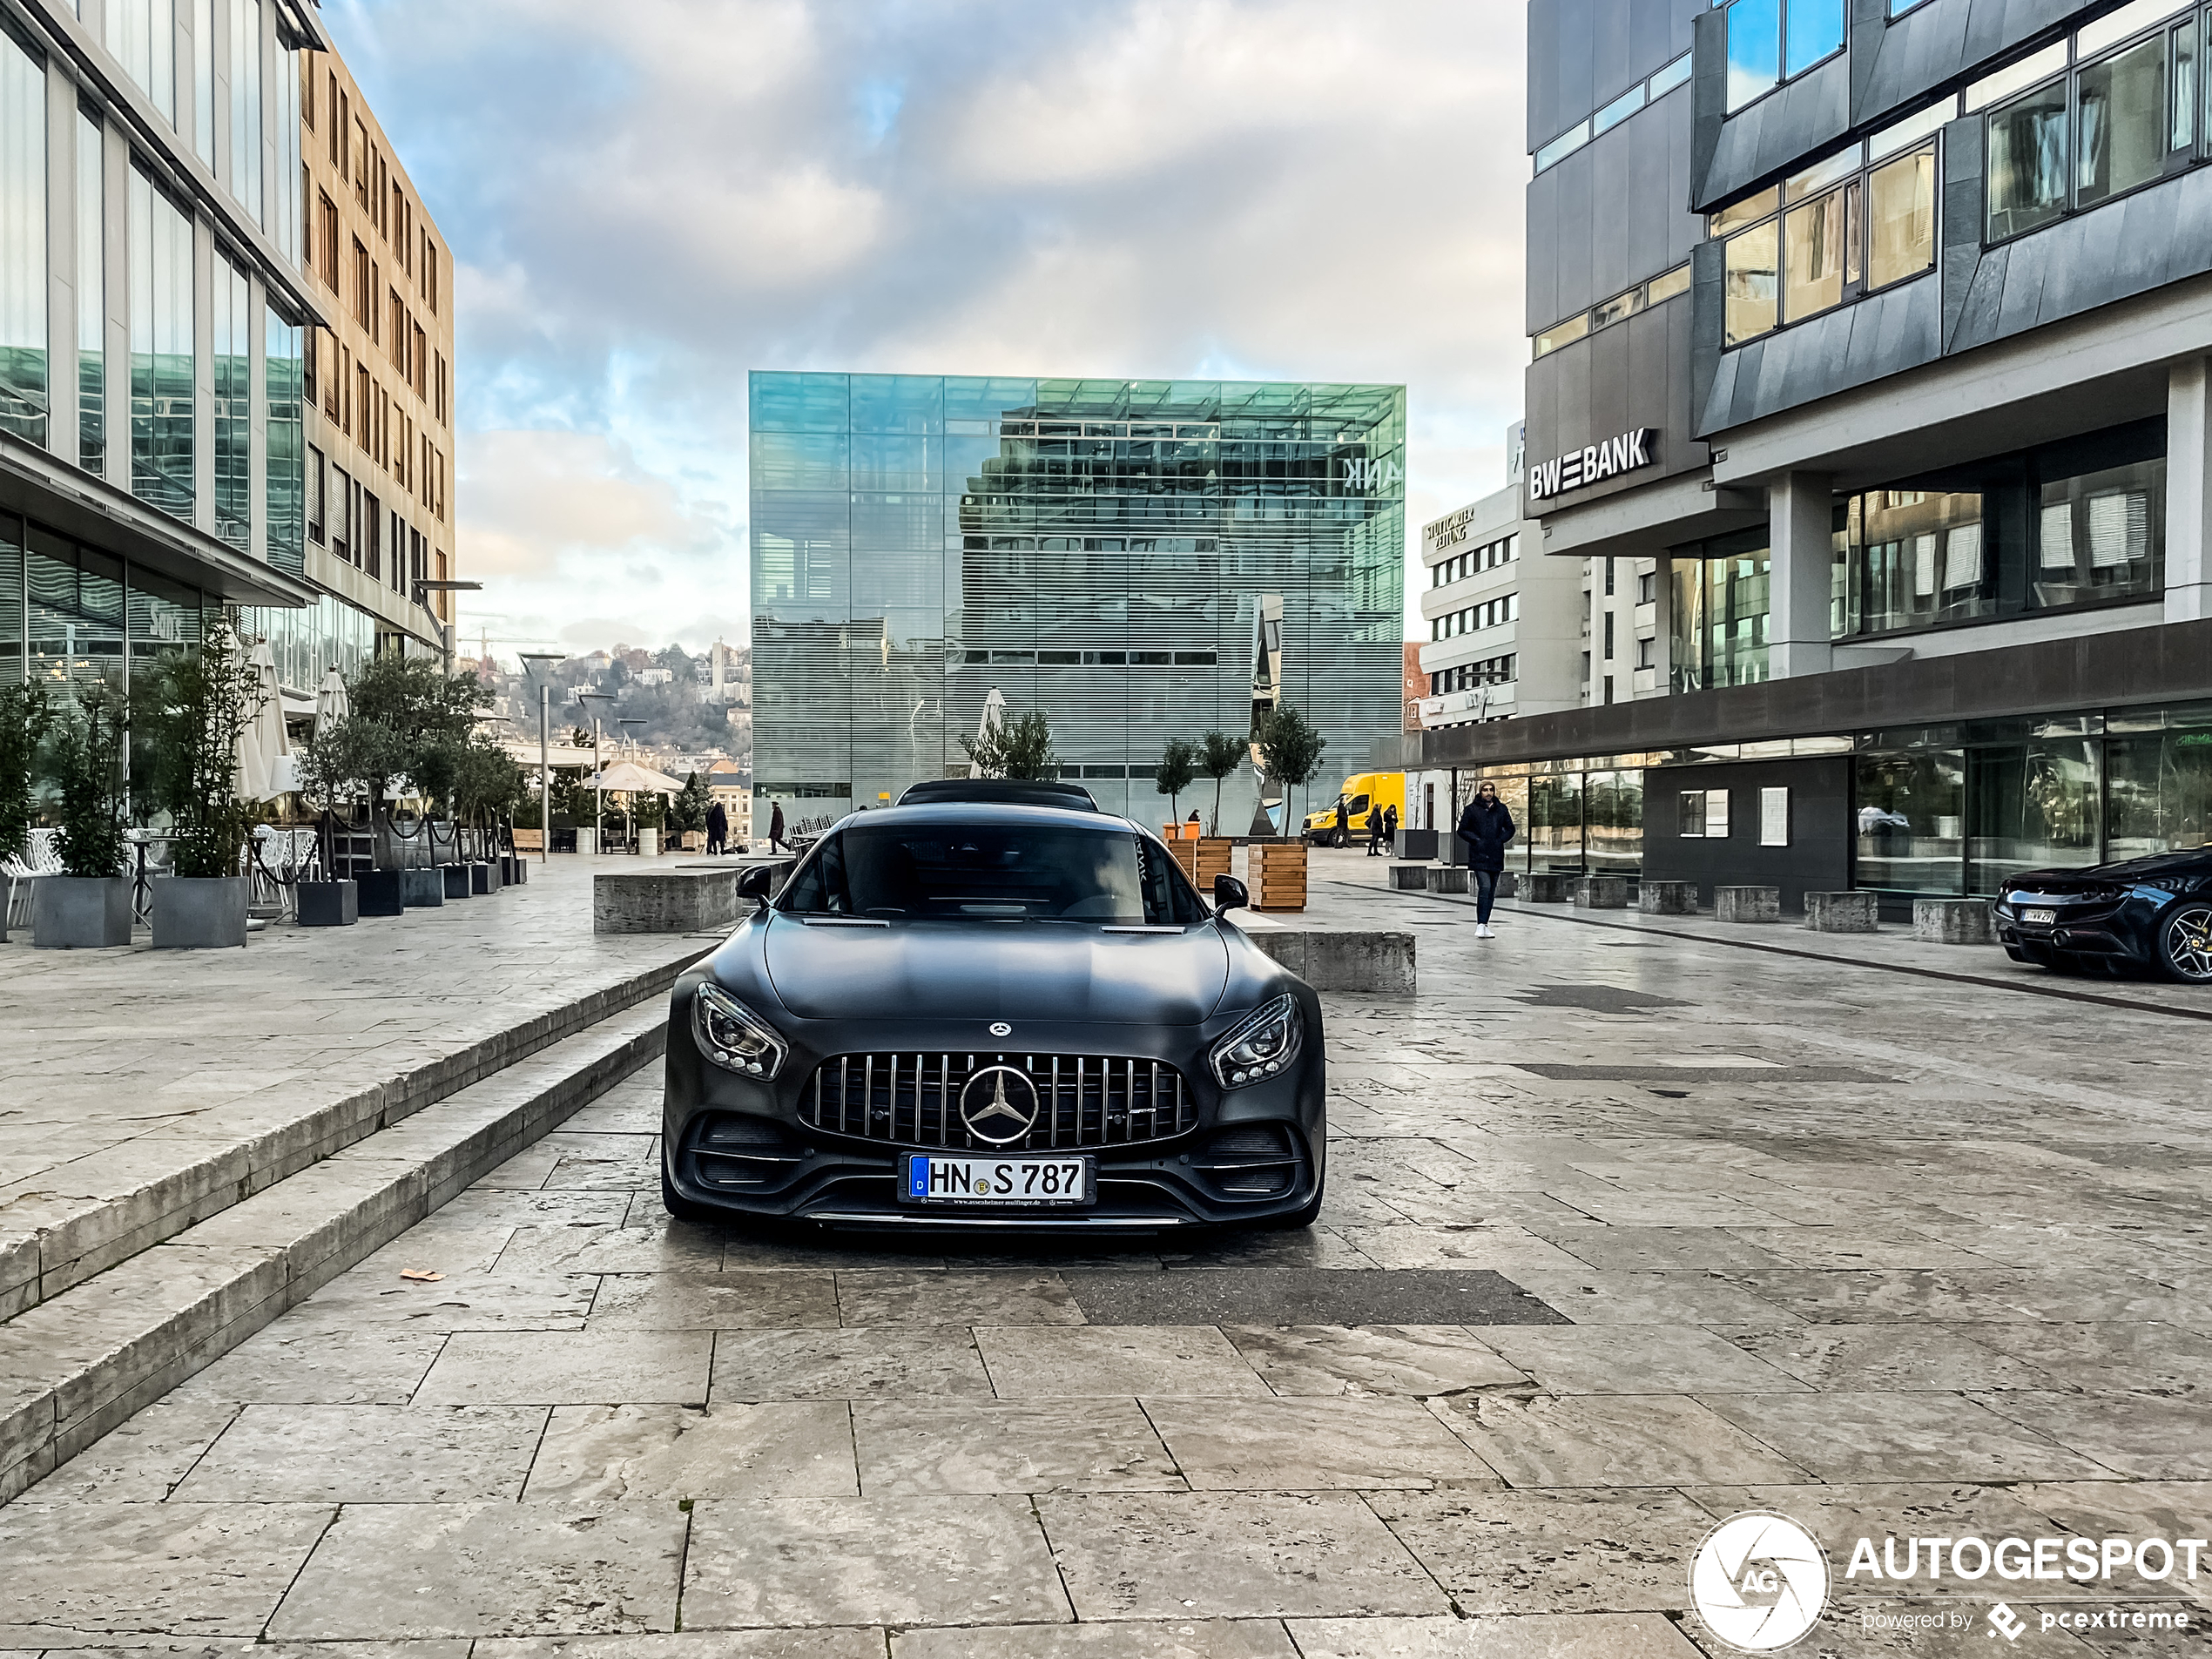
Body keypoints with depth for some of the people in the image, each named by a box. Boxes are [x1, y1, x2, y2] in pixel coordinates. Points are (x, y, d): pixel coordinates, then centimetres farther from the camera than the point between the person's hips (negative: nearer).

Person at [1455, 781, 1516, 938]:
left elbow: (1510, 829, 19)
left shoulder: (1501, 809, 9)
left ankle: (1484, 926, 15)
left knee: (1491, 892, 7)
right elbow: (1462, 830, 4)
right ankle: (1481, 925, -18)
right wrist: (1477, 840, -8)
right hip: (1479, 856, -4)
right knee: (1485, 887, -18)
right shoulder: (1472, 809, -1)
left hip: (1496, 856, 4)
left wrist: (1501, 840, 2)